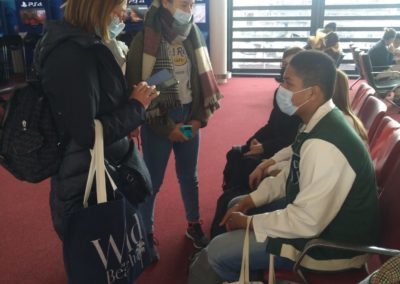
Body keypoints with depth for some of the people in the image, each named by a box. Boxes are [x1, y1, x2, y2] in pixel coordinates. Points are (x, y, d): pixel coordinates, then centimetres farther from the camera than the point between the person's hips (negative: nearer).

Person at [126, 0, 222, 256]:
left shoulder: (192, 37, 3)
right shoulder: (144, 41, -12)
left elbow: (203, 79, 9)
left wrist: (200, 117, -2)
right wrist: (166, 127, -13)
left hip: (190, 118, 5)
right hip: (158, 122, -4)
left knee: (189, 176, 17)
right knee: (152, 181, 6)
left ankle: (194, 225, 36)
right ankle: (146, 234, 25)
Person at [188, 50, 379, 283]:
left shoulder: (323, 146, -32)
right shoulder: (319, 122, -1)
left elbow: (305, 223, -29)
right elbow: (292, 175, 12)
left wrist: (248, 221, -16)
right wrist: (252, 199, 4)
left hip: (330, 245, -9)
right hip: (314, 215, 9)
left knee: (216, 254, -8)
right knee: (236, 206, 19)